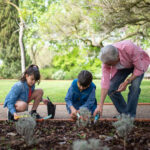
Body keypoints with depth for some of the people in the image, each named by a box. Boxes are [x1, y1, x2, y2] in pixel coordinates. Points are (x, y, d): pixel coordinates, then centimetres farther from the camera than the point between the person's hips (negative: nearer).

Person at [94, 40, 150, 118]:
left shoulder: (129, 48, -42)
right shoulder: (107, 60, -29)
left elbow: (139, 69, -29)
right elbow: (105, 82, -27)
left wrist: (126, 82, -33)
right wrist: (100, 105, -28)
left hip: (139, 62, -3)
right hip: (122, 67, 4)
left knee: (135, 86, -28)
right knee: (111, 89, -11)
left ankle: (130, 114, -13)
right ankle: (124, 113, 6)